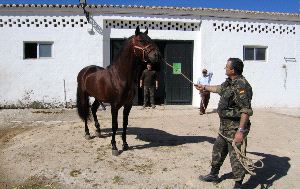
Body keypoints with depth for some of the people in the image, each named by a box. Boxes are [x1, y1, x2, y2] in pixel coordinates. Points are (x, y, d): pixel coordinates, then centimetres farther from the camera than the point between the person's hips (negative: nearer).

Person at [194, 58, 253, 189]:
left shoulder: (241, 86, -23)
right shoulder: (229, 82, 7)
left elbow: (246, 111, -27)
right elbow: (219, 89, 29)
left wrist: (241, 131, -30)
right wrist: (204, 87, 41)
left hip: (235, 128, -10)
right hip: (224, 126, 10)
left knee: (236, 156, -1)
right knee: (218, 150, 22)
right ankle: (213, 174, 40)